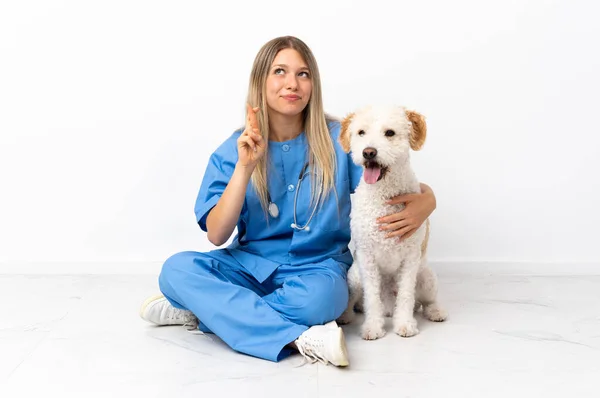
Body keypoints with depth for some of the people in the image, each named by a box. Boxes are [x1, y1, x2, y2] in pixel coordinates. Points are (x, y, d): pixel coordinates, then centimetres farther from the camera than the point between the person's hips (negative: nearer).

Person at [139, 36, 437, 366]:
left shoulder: (339, 139, -6)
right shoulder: (233, 150, -2)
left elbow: (409, 190, -2)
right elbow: (216, 235, -10)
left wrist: (421, 206, -27)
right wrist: (244, 167, -22)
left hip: (317, 267, -2)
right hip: (252, 265, 2)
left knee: (318, 296, -36)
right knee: (176, 268, -23)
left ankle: (205, 310, -14)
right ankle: (301, 338, -30)